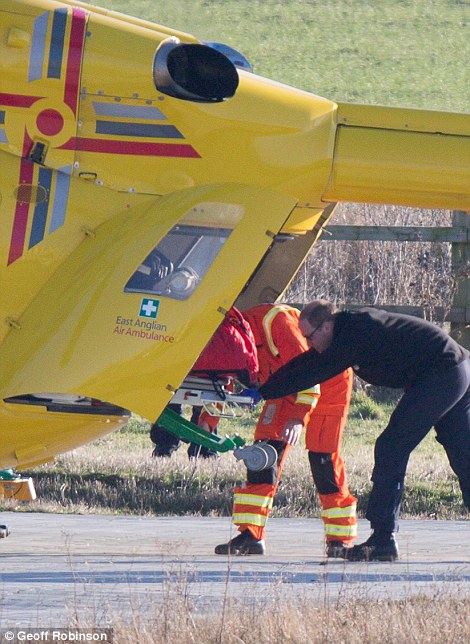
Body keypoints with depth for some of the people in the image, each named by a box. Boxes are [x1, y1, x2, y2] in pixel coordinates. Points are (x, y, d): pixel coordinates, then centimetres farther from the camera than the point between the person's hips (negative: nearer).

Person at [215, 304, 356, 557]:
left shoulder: (276, 320, -34)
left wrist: (299, 416, -40)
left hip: (327, 382, -7)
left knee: (323, 456, -11)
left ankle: (340, 538, 0)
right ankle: (250, 535, -6)